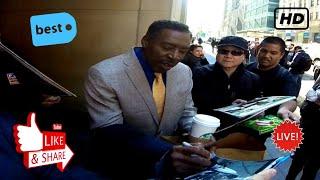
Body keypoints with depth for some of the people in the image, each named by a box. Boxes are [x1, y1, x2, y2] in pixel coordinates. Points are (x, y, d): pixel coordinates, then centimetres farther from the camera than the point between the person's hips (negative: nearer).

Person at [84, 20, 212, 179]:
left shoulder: (184, 72, -1)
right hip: (120, 164, -4)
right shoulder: (103, 74, -19)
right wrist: (164, 154, -35)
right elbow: (108, 131, -21)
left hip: (170, 150, 4)